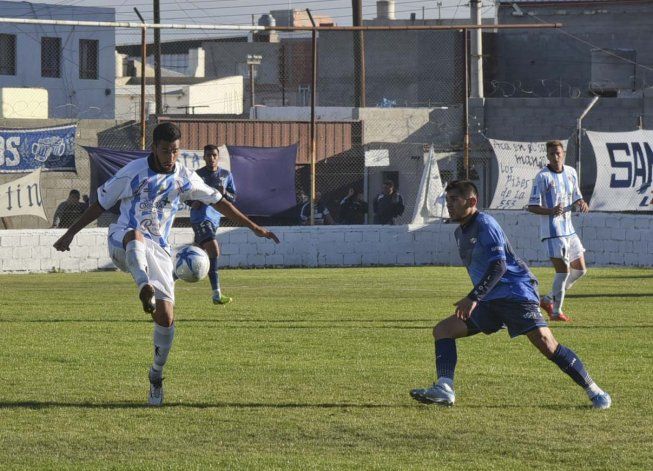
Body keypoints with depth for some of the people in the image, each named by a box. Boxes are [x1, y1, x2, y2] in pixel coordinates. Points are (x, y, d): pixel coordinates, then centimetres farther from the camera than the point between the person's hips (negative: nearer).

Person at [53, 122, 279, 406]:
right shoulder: (133, 172, -1)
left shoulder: (184, 178, 8)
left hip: (158, 251, 3)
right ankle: (145, 290, -66)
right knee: (135, 236, -43)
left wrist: (253, 227, 15)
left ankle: (156, 375, 10)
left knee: (165, 316, -8)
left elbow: (218, 202, 16)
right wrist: (71, 233, 7)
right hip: (122, 243, -3)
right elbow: (101, 203, 7)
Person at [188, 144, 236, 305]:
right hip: (201, 217, -6)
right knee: (214, 251, -21)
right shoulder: (197, 175, -1)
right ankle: (216, 294, -25)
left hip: (215, 218, 6)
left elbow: (233, 198, 11)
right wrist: (192, 202, -14)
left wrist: (225, 193, -11)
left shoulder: (226, 175, 9)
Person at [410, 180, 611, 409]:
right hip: (489, 302, 9)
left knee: (545, 343, -20)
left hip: (516, 293, -9)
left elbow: (498, 266, -22)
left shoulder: (485, 224, -12)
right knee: (442, 330, 0)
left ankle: (594, 391, -10)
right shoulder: (460, 232, 16)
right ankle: (444, 390, -13)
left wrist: (473, 298, -27)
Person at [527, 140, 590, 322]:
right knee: (563, 270, -13)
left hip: (569, 229, 8)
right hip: (552, 230, -8)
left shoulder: (571, 172, 10)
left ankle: (548, 299, 22)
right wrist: (551, 211, -29)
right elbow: (532, 206, -12)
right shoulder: (543, 177, -11)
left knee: (580, 269, 11)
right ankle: (556, 311, 0)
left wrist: (581, 203, -2)